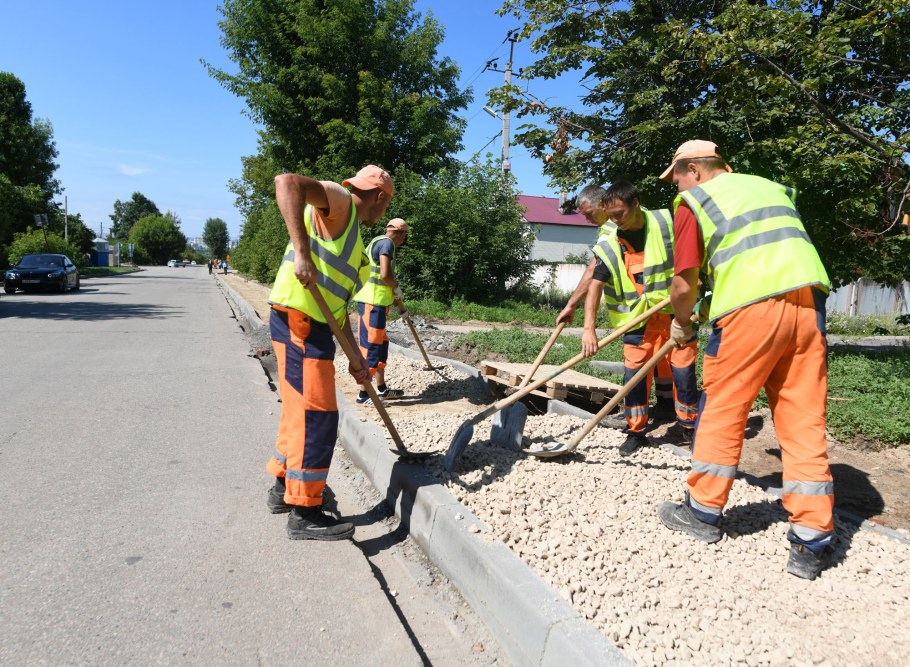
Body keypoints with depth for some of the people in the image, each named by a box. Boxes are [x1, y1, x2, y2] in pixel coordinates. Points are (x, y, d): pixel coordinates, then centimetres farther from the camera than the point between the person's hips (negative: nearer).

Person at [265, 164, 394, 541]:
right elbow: (287, 182, -23)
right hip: (299, 319, -10)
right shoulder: (339, 203, -3)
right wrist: (302, 252, -31)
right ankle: (303, 512, 4)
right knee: (316, 415, -6)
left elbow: (338, 306, 21)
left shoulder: (352, 237, 23)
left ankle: (284, 487, 34)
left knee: (300, 411, 19)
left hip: (313, 325, 10)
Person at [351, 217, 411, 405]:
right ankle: (363, 394, -1)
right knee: (371, 346, -6)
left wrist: (398, 304, 26)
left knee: (381, 343, 16)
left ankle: (382, 389, 24)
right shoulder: (387, 243, -9)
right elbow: (385, 275, -22)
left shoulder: (378, 242, 22)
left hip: (375, 301, 10)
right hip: (373, 302, -10)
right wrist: (398, 289, -3)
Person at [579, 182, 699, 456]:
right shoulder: (609, 245, -7)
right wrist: (589, 328, -22)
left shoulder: (667, 222, -8)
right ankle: (636, 432, 15)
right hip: (638, 318, 1)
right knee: (633, 374, -1)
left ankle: (688, 426, 25)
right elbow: (595, 286, -13)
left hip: (676, 312, -1)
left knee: (683, 371, 4)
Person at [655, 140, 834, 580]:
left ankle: (703, 513, 20)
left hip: (751, 307, -6)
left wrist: (681, 322, 23)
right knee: (804, 420, 7)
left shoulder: (693, 201, 8)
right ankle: (811, 542, 11)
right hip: (808, 300, 6)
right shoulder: (771, 187, 27)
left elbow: (685, 283, 4)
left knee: (722, 411, 7)